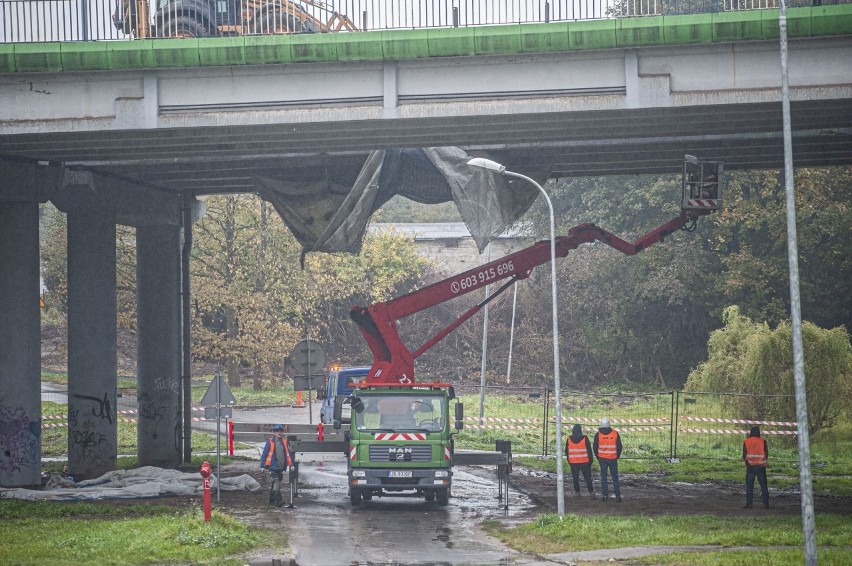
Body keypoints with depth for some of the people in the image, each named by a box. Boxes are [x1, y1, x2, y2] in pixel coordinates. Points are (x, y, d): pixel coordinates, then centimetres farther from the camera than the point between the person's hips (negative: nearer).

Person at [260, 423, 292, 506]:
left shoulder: (284, 442, 7)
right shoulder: (270, 442, -6)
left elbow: (288, 454, 9)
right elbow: (264, 454, -4)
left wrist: (291, 464, 3)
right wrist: (262, 465, -6)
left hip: (281, 467, 5)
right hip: (273, 467, -5)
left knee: (279, 483, 11)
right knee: (276, 483, -14)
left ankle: (272, 500, 21)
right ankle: (278, 499, -18)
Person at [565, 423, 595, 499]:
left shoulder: (569, 439, -2)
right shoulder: (585, 439, -11)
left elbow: (566, 452, 7)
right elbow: (589, 450, -6)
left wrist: (569, 461, 18)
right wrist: (590, 461, 5)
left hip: (573, 462, 2)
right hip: (584, 462, -2)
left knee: (575, 478, 11)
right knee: (587, 477, 5)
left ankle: (577, 492, 10)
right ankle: (591, 492, 4)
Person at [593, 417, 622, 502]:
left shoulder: (598, 434, -5)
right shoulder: (615, 433, -4)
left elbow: (595, 447, 0)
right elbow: (619, 446, 2)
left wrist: (598, 457, 14)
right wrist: (617, 456, 15)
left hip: (602, 458, 0)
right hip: (613, 458, 0)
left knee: (603, 477, 8)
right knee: (615, 477, 6)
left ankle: (605, 495, 4)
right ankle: (618, 496, 1)